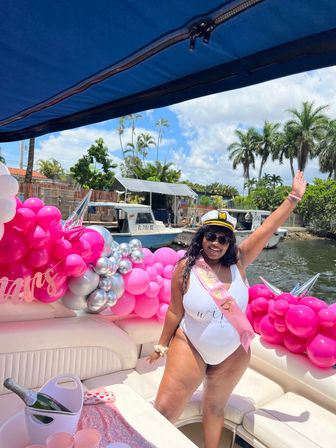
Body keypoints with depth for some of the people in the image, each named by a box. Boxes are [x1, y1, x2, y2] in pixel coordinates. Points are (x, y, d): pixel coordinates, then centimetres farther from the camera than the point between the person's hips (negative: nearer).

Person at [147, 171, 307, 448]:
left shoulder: (238, 262, -13)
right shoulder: (186, 268, -18)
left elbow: (268, 228, -14)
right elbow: (175, 312, -9)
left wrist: (294, 198, -13)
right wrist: (163, 345, 0)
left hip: (233, 353, 2)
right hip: (190, 348, -2)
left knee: (215, 407, 24)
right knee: (163, 411, 1)